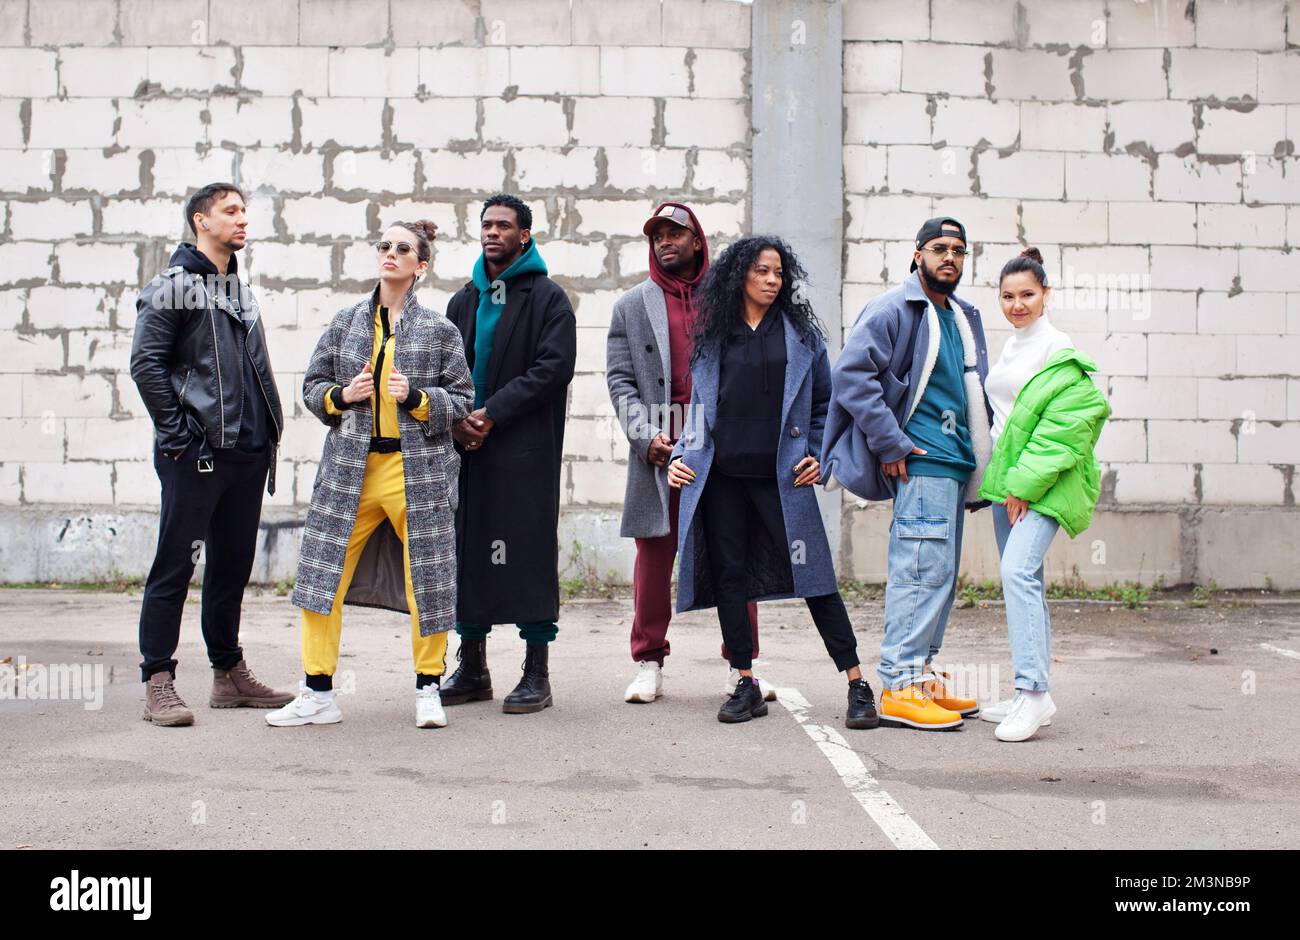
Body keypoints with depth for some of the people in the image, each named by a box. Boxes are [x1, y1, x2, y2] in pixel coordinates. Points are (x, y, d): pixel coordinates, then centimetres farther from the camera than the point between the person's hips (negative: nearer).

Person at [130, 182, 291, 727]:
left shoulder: (240, 293, 19)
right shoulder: (173, 285, -5)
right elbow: (145, 363, -12)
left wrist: (267, 432, 14)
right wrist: (177, 432, -14)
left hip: (247, 453, 8)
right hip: (196, 456, -8)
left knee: (233, 565, 13)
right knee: (175, 565, -4)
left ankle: (229, 675, 22)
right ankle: (158, 682, 0)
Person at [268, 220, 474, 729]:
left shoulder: (440, 329, 3)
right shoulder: (346, 321, 10)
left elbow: (463, 399, 3)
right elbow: (312, 386, 15)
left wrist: (416, 397, -13)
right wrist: (342, 395, -6)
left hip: (418, 469, -2)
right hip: (350, 467, 2)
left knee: (426, 578, 0)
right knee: (322, 574, 0)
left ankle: (428, 690, 17)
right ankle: (317, 695, 10)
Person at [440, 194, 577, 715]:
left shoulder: (547, 297, 0)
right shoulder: (464, 300, 18)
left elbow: (554, 366, -11)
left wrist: (493, 413, -16)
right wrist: (456, 417, -5)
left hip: (527, 450, -6)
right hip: (468, 446, 6)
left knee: (529, 553, -5)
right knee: (467, 551, 7)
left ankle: (537, 673, 0)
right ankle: (471, 667, 16)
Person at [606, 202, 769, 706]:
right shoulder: (632, 306, 12)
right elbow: (619, 378, 5)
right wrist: (646, 437, -9)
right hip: (660, 450, 0)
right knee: (654, 556, 3)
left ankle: (741, 668, 8)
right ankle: (649, 664, 13)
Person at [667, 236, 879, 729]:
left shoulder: (801, 331, 9)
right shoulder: (711, 336, 12)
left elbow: (825, 401, 12)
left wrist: (819, 455, 1)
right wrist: (680, 455, 5)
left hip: (780, 476, -2)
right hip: (720, 475, 2)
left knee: (812, 574, -5)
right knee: (729, 574, 3)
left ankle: (858, 685, -1)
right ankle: (746, 686, 12)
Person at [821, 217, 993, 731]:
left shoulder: (964, 318, 20)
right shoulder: (892, 310, -7)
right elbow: (851, 374, -17)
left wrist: (979, 458, 20)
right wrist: (890, 444, -18)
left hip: (955, 463, 9)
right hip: (921, 459, -9)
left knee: (941, 573, 12)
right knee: (924, 568, -14)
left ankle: (922, 674, 21)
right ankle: (899, 687, -11)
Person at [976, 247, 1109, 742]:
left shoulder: (1057, 350, -9)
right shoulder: (1011, 348, 16)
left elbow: (1061, 426, -16)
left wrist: (1026, 483, -17)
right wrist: (1004, 482, 15)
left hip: (1043, 483, -9)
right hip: (1009, 478, 9)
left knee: (1018, 572, -22)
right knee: (1022, 579, 9)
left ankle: (1033, 692, -23)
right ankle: (1030, 696, 14)